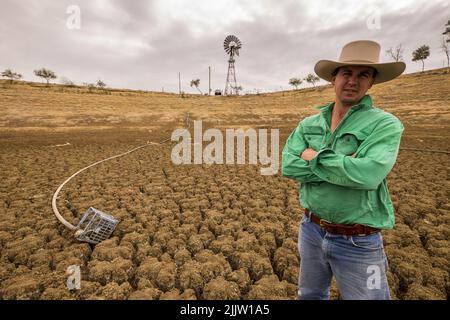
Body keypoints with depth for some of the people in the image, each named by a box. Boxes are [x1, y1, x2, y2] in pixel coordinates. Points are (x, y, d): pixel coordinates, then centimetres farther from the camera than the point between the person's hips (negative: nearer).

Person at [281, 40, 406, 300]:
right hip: (311, 230, 5)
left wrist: (315, 157, -18)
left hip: (358, 243, -4)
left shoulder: (386, 124, -13)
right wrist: (343, 165, -21)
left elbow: (367, 174, -30)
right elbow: (289, 166, -14)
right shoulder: (308, 124, 0)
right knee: (310, 295, 27)